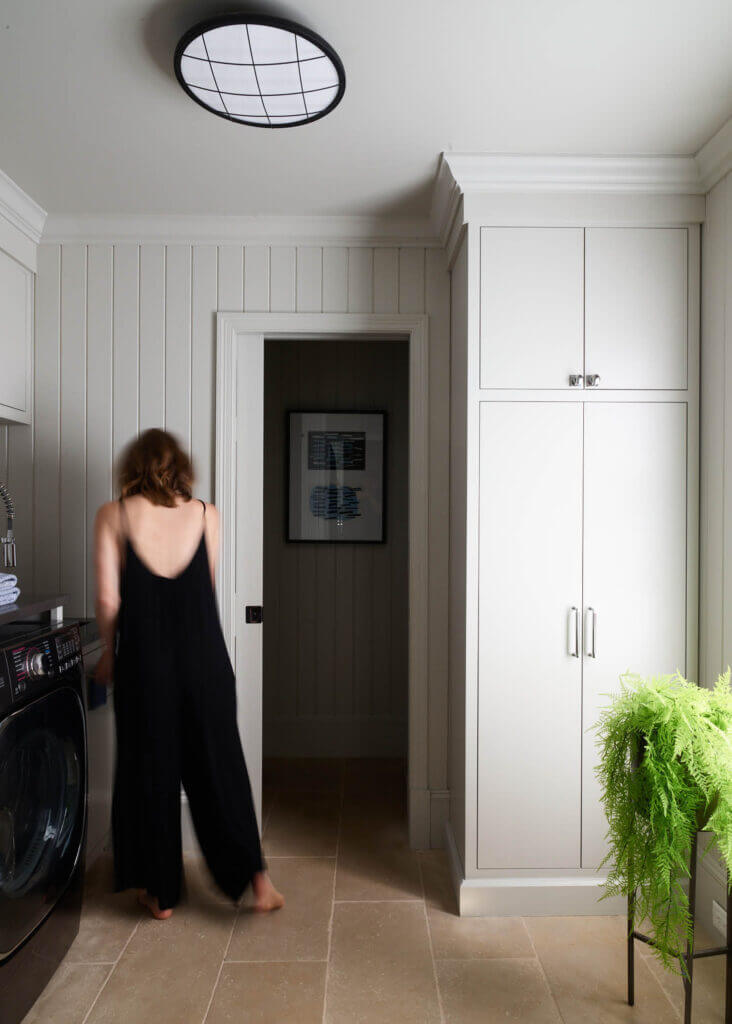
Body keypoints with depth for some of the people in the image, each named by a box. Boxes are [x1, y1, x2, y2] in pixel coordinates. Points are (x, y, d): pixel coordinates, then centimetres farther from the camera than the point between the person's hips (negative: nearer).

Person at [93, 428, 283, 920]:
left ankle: (161, 893, 25)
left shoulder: (113, 515, -1)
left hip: (143, 660, -1)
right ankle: (255, 875, 15)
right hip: (205, 659, 1)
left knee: (150, 770, 12)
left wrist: (110, 654, 10)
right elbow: (208, 587, 9)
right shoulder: (206, 513, 2)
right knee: (218, 766, 13)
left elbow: (109, 598, -4)